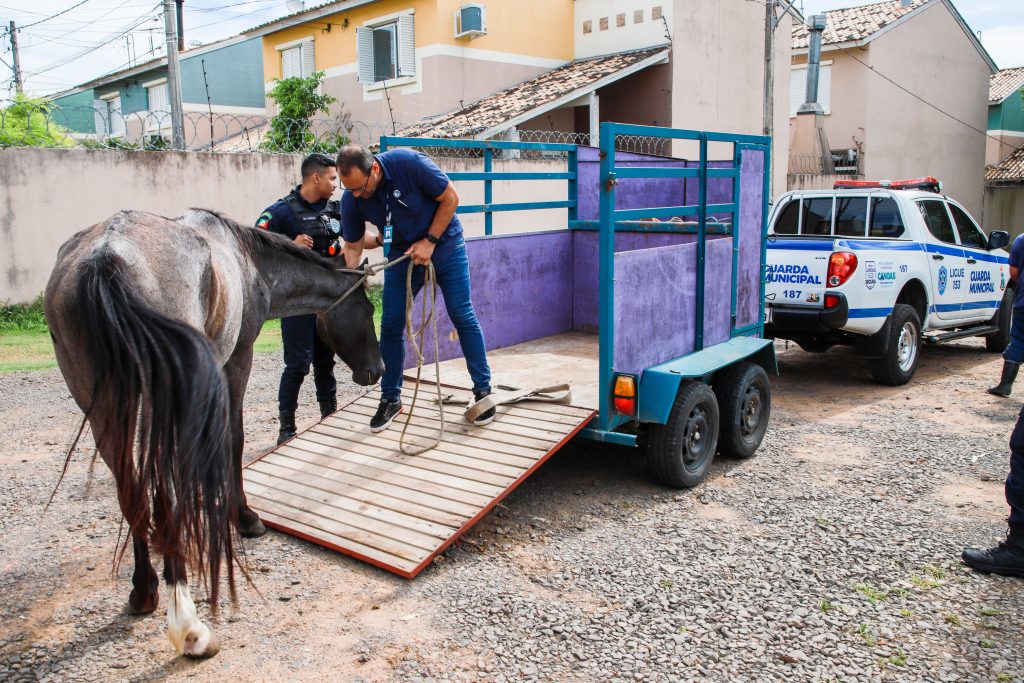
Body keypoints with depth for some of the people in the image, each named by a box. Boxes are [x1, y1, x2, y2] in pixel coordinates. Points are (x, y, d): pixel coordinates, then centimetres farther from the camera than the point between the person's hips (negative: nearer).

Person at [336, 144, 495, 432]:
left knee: (463, 317, -5)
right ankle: (390, 398, 15)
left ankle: (483, 389, 8)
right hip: (402, 253, 4)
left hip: (444, 244, -3)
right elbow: (353, 247, -4)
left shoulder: (409, 163, -29)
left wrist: (429, 241, -19)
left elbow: (450, 198, -18)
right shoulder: (350, 200, -16)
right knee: (390, 325, 0)